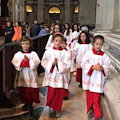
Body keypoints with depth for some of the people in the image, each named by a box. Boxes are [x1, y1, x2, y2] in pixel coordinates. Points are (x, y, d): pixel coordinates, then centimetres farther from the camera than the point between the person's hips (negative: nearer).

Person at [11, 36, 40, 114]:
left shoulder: (33, 54, 0)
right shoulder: (18, 54, 3)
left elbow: (36, 63, -13)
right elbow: (16, 64, -9)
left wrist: (28, 61, -22)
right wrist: (23, 61, -21)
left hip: (31, 76, -1)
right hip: (22, 76, 2)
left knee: (32, 91, -1)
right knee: (23, 91, 10)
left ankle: (30, 104, 19)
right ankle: (25, 103, 32)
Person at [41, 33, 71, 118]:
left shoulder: (65, 53, 0)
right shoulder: (48, 52, 1)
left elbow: (67, 65, -6)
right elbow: (44, 63, -2)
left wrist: (58, 63, -18)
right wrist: (52, 63, -15)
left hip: (60, 75, 0)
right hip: (51, 75, 0)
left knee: (59, 94, 6)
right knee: (51, 93, 0)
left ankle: (58, 110, 21)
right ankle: (51, 108, 17)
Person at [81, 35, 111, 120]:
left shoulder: (104, 55, 0)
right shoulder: (89, 53, -6)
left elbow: (108, 65, 3)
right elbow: (83, 64, -10)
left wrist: (102, 68, -18)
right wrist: (93, 67, -20)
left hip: (99, 79, 0)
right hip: (89, 78, 0)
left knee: (97, 96, 0)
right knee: (89, 96, 13)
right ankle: (89, 109, 34)